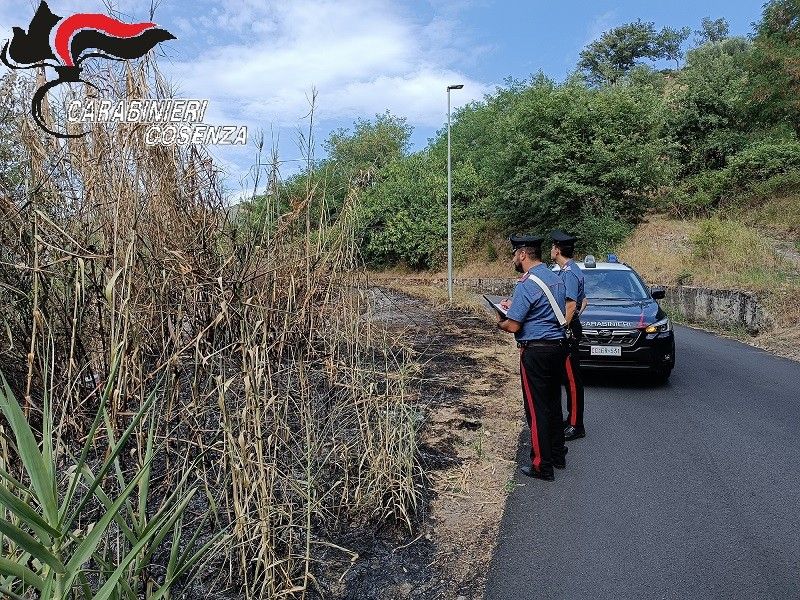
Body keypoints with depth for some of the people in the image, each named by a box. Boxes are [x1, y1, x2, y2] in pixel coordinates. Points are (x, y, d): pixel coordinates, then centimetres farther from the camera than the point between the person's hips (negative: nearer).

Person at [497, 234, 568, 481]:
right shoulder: (555, 278, 10)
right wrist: (514, 305, 20)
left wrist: (500, 322, 2)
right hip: (557, 346, 9)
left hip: (535, 351, -9)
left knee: (536, 409, 0)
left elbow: (513, 326, -19)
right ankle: (558, 455, 31)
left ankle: (542, 467, 7)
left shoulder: (527, 284, -17)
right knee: (553, 404, 18)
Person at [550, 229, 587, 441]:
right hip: (570, 328, 10)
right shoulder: (571, 270, 15)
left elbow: (571, 306, -24)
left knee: (572, 378, -4)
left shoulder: (568, 273, -16)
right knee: (569, 377, 15)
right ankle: (572, 420, 24)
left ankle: (575, 426, 4)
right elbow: (583, 301, 23)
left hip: (567, 331, -10)